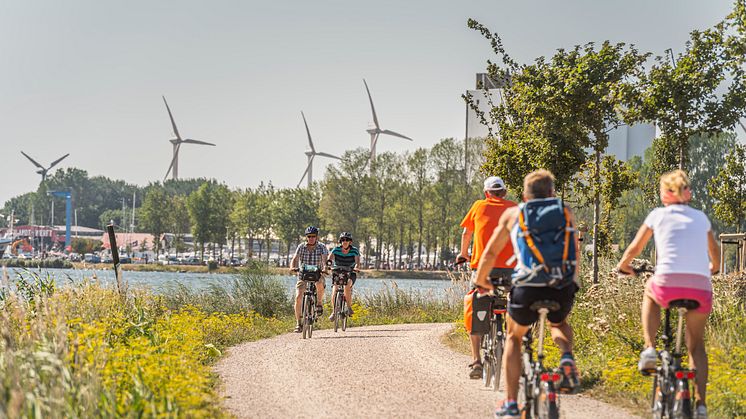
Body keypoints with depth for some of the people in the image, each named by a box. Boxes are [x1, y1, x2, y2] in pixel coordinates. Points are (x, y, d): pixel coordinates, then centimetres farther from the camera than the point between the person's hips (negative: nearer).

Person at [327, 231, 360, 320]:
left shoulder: (354, 251, -10)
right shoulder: (336, 250, -8)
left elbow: (357, 260, -25)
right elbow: (330, 258, -23)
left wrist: (356, 267, -47)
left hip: (350, 274, -2)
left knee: (347, 286, -31)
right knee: (334, 291, -16)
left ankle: (349, 308, -16)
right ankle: (334, 312, 2)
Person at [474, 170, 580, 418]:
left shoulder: (512, 214, 12)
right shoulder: (565, 213, 15)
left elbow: (491, 252, 16)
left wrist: (481, 279, 32)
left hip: (528, 288, -1)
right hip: (564, 289, 1)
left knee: (514, 337, 26)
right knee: (559, 324, 36)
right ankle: (567, 356, 3)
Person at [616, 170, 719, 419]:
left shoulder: (658, 215, 15)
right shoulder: (701, 218, 22)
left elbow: (634, 249, 23)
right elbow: (715, 256, 36)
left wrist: (623, 266, 43)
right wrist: (712, 269, 57)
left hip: (668, 285, -2)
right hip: (701, 287, 2)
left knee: (650, 291, 35)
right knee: (696, 346, 20)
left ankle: (649, 349, 18)